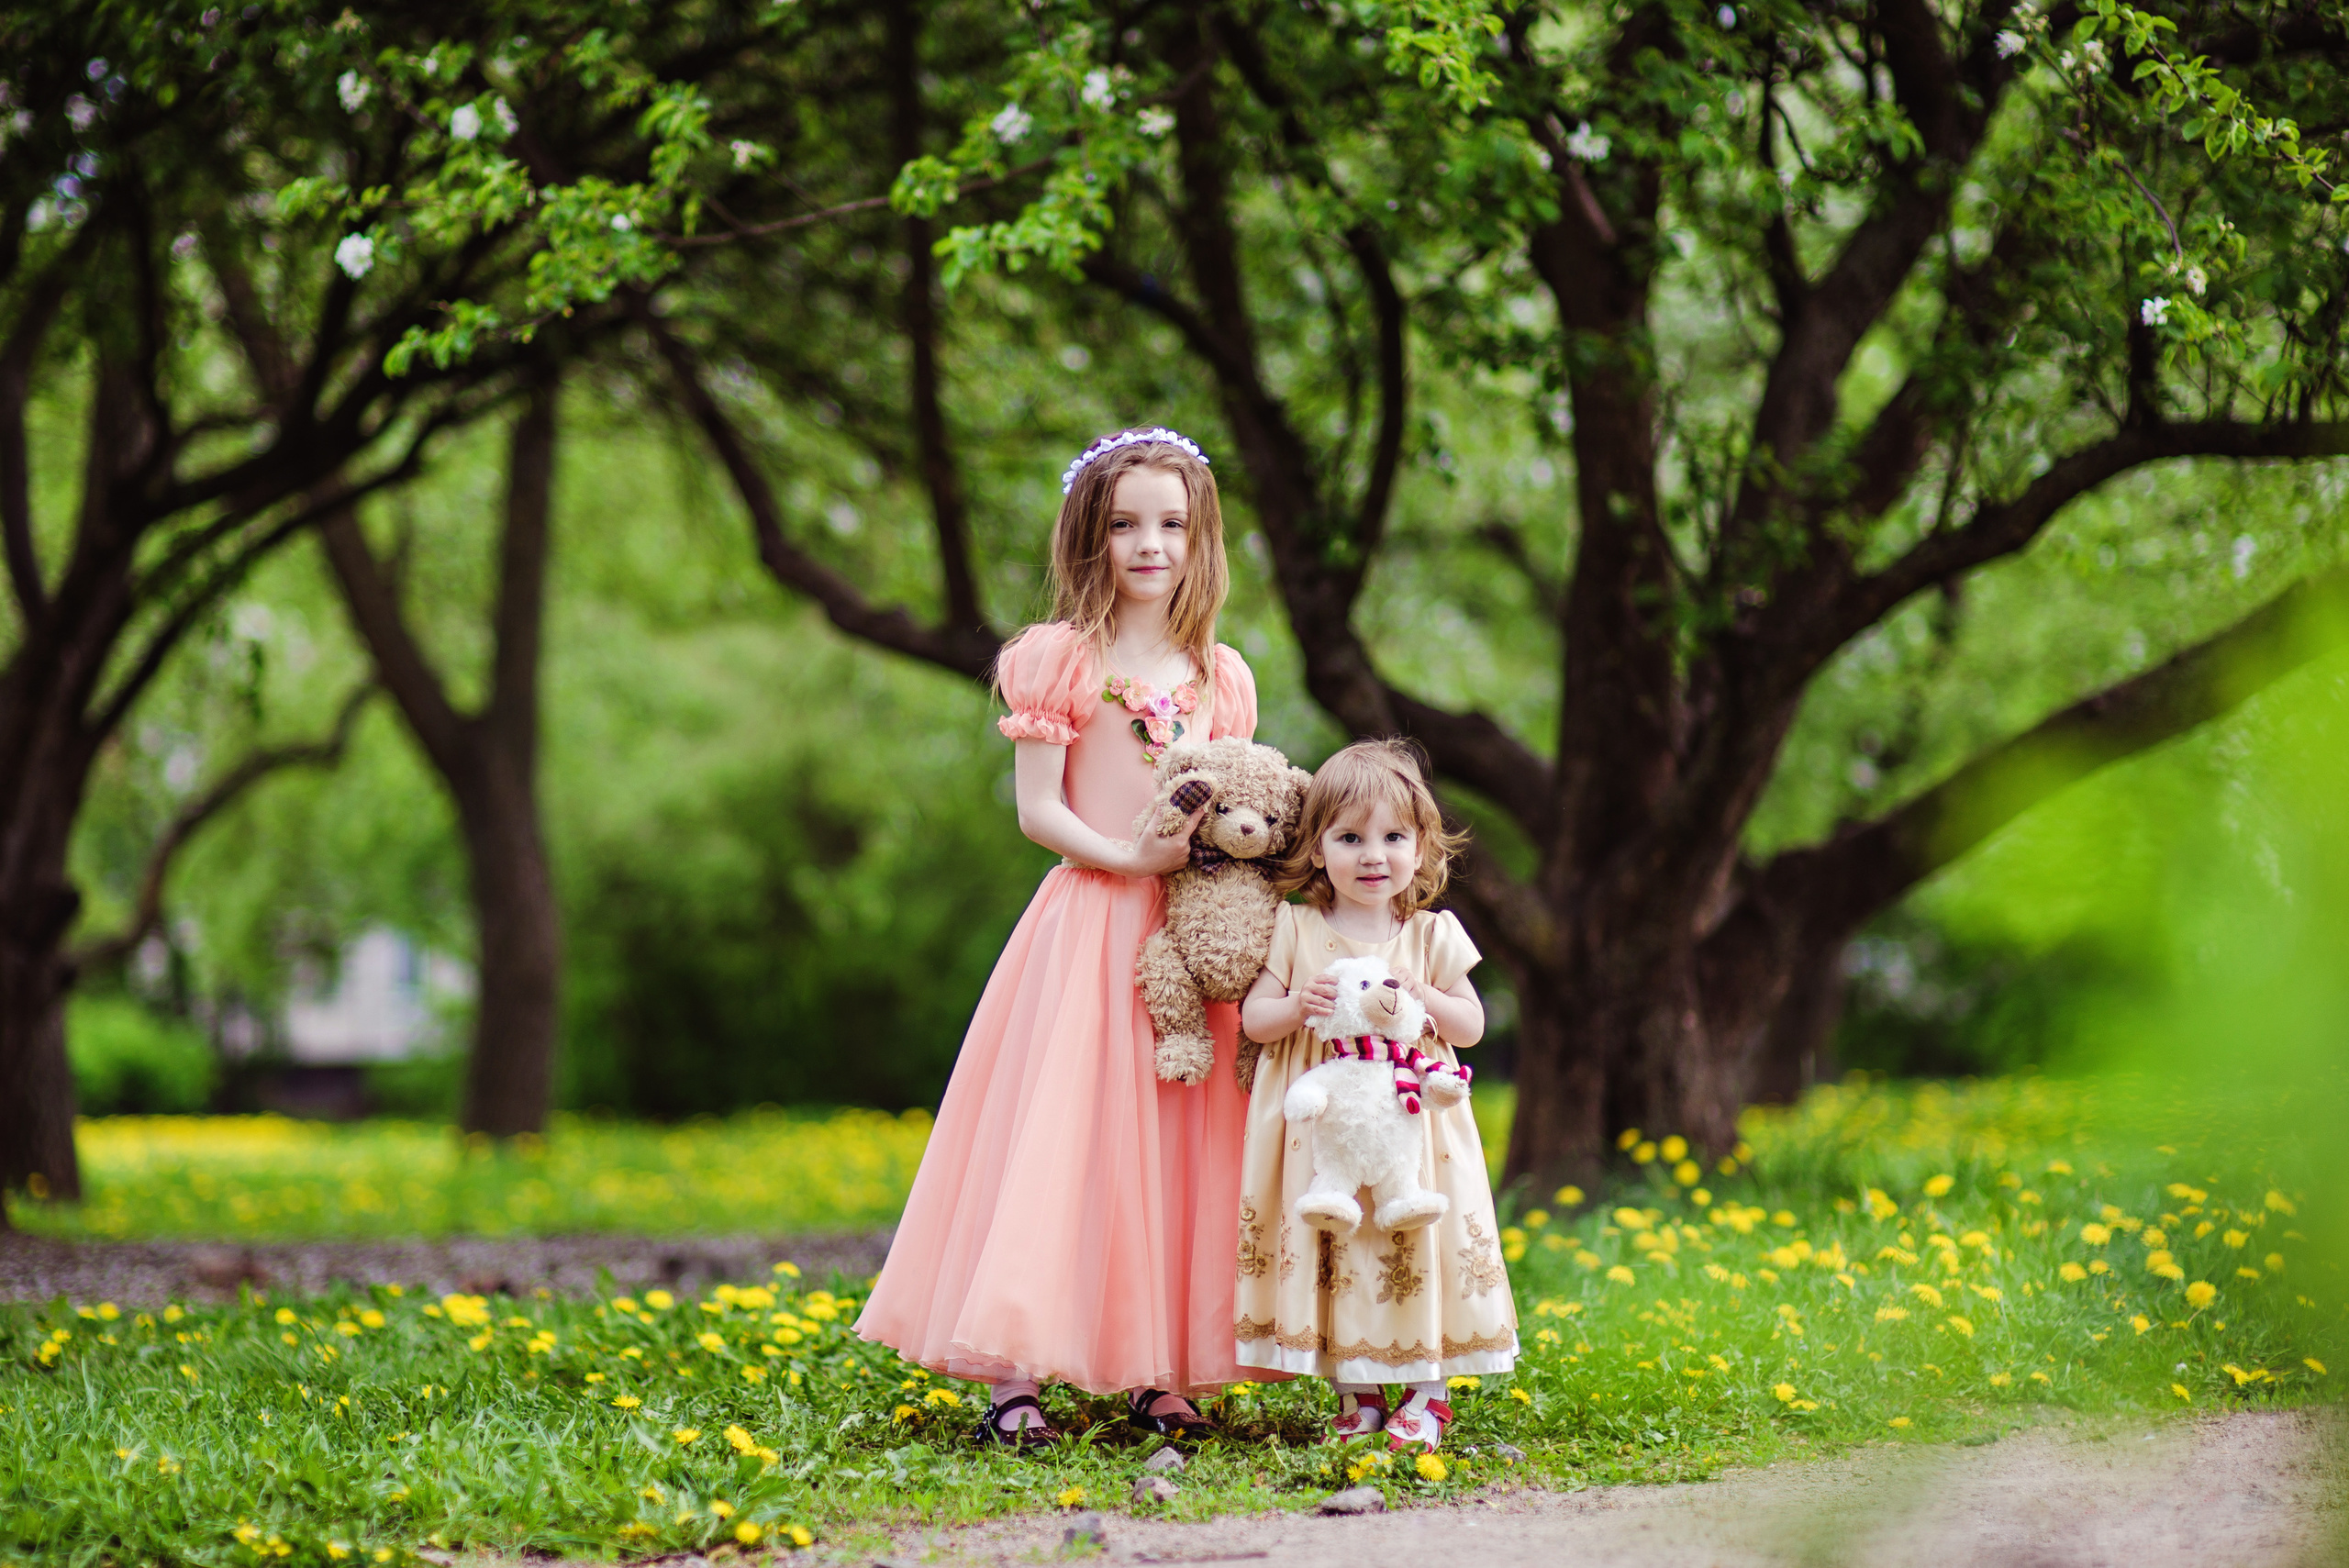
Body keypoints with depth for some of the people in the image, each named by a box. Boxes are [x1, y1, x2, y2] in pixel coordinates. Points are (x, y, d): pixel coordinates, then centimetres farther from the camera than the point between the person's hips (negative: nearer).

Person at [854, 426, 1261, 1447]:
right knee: (1060, 1137, -8)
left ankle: (1161, 1373, 9)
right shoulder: (1060, 660, -1)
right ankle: (1016, 1375, -8)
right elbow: (1036, 808, -5)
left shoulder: (1221, 677, 12)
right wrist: (1128, 858, -18)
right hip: (1089, 926, -4)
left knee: (1179, 1146, 3)